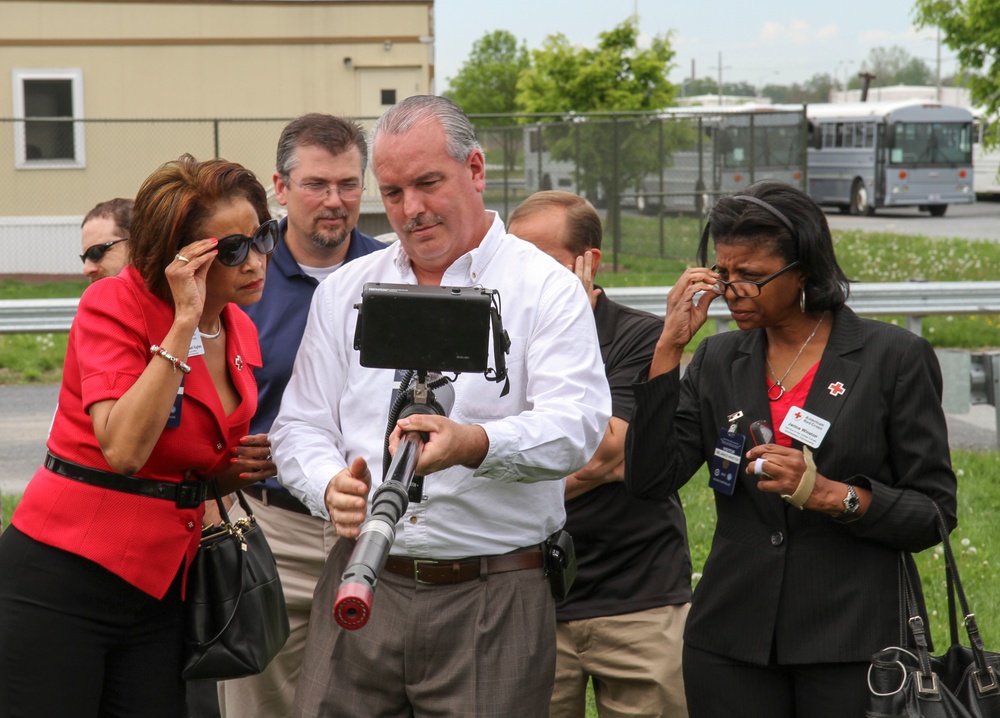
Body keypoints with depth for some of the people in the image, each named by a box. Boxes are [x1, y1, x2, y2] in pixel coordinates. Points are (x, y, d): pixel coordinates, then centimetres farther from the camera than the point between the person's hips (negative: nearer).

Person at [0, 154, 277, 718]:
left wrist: (243, 467, 0)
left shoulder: (241, 333, 9)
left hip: (157, 589, 7)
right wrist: (184, 320, -24)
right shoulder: (115, 304, -11)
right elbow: (124, 449, -26)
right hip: (62, 580, -6)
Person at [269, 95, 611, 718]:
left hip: (493, 596, -3)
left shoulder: (546, 288, 0)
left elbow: (576, 423, -14)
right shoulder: (344, 292, 14)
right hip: (361, 586, 3)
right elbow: (300, 426, 13)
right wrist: (331, 486, -11)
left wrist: (472, 445, -33)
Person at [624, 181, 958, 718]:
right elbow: (649, 480, -3)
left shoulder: (893, 357, -3)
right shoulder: (718, 361, 9)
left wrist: (830, 494, -18)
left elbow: (934, 513, -3)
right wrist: (670, 346, -5)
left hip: (853, 644, -3)